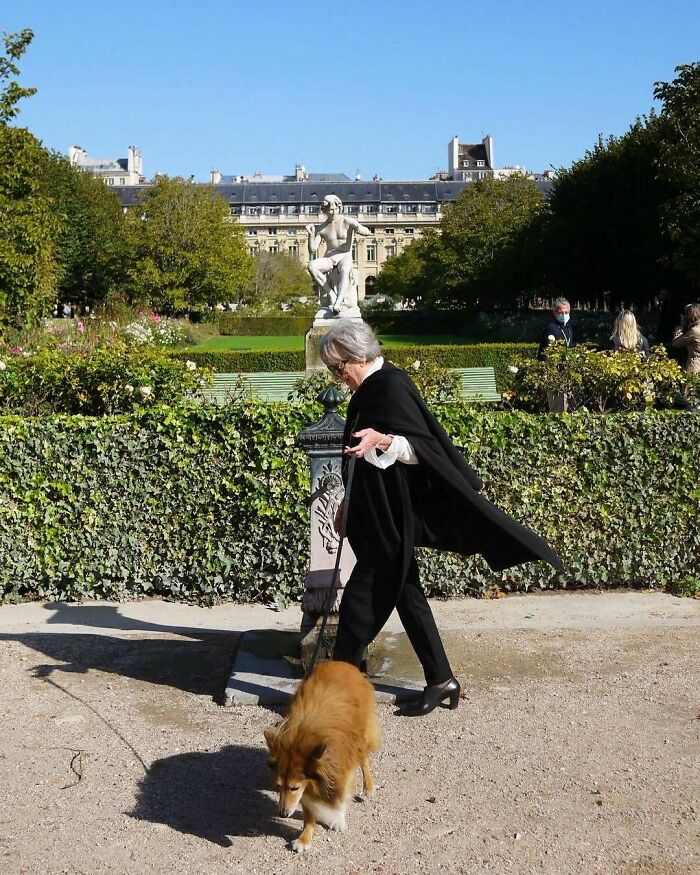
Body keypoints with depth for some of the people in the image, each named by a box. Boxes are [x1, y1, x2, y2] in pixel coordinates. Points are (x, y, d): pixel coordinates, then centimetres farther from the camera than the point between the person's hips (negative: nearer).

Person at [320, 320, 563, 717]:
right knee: (406, 595, 12)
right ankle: (442, 680, 21)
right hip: (377, 516, 10)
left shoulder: (391, 386, -15)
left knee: (362, 600, -4)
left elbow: (419, 448, -21)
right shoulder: (369, 390, 13)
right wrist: (349, 505, 24)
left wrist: (382, 440, -38)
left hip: (391, 520, -10)